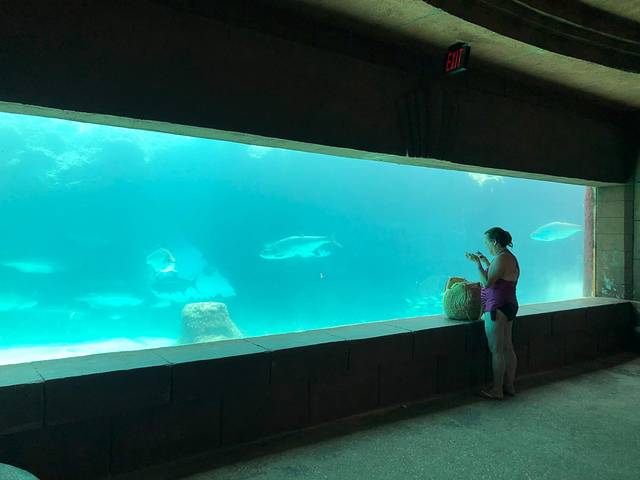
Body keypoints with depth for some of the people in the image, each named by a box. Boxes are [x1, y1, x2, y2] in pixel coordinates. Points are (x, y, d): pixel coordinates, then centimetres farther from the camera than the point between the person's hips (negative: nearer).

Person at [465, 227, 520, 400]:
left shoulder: (501, 259, -18)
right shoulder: (510, 257, 13)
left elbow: (487, 283, -23)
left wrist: (477, 263, -15)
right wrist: (485, 261, 23)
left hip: (497, 309, -10)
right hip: (509, 306, 10)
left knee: (496, 350, -2)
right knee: (507, 348, 15)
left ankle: (497, 390, 6)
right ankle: (509, 386, 24)